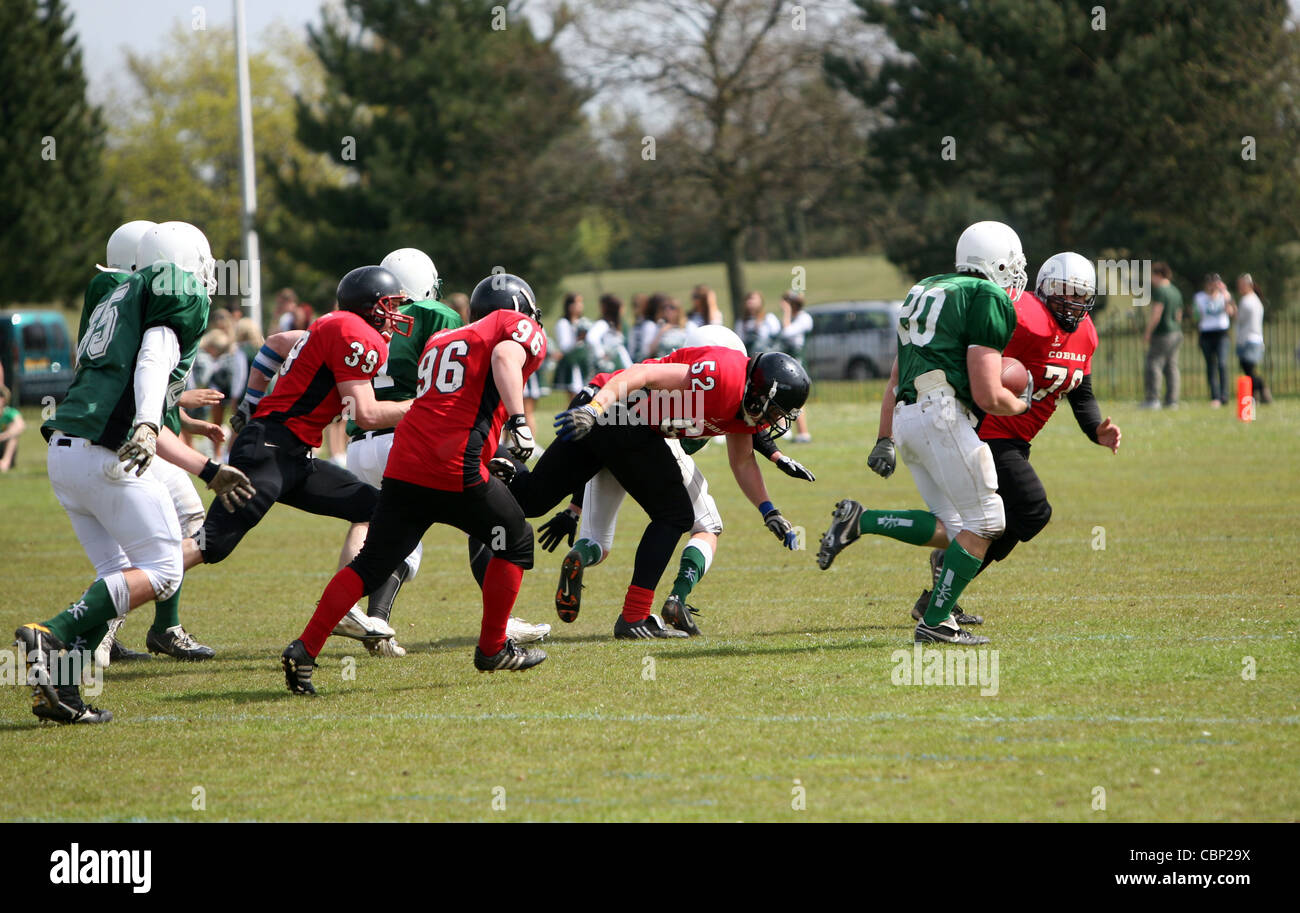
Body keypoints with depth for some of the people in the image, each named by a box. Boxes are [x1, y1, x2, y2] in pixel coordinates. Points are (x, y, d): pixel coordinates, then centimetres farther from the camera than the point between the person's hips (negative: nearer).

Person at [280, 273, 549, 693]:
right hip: (456, 469, -6)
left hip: (404, 466, 6)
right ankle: (493, 649, 21)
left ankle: (303, 650, -2)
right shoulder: (520, 329, 8)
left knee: (371, 564, 9)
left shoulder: (440, 341, 28)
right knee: (515, 543, 16)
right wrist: (518, 420, -24)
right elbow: (506, 357, -14)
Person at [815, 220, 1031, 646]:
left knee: (951, 528, 12)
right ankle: (935, 623, -1)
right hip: (942, 414, -9)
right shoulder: (988, 300, -4)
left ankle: (859, 521, 0)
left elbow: (896, 378, 25)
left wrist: (885, 440, 27)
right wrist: (1021, 404, 13)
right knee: (984, 523, 0)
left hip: (907, 417, 9)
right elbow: (988, 397, -8)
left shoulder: (927, 290, 24)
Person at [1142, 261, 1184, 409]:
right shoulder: (1175, 291, 14)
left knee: (1153, 364, -7)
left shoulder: (1159, 291, -13)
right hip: (1176, 333, 9)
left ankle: (1153, 399, -13)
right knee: (1171, 366, 10)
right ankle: (1172, 401, 9)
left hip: (1162, 334, -9)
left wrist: (1148, 333, -13)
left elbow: (1156, 315, -19)